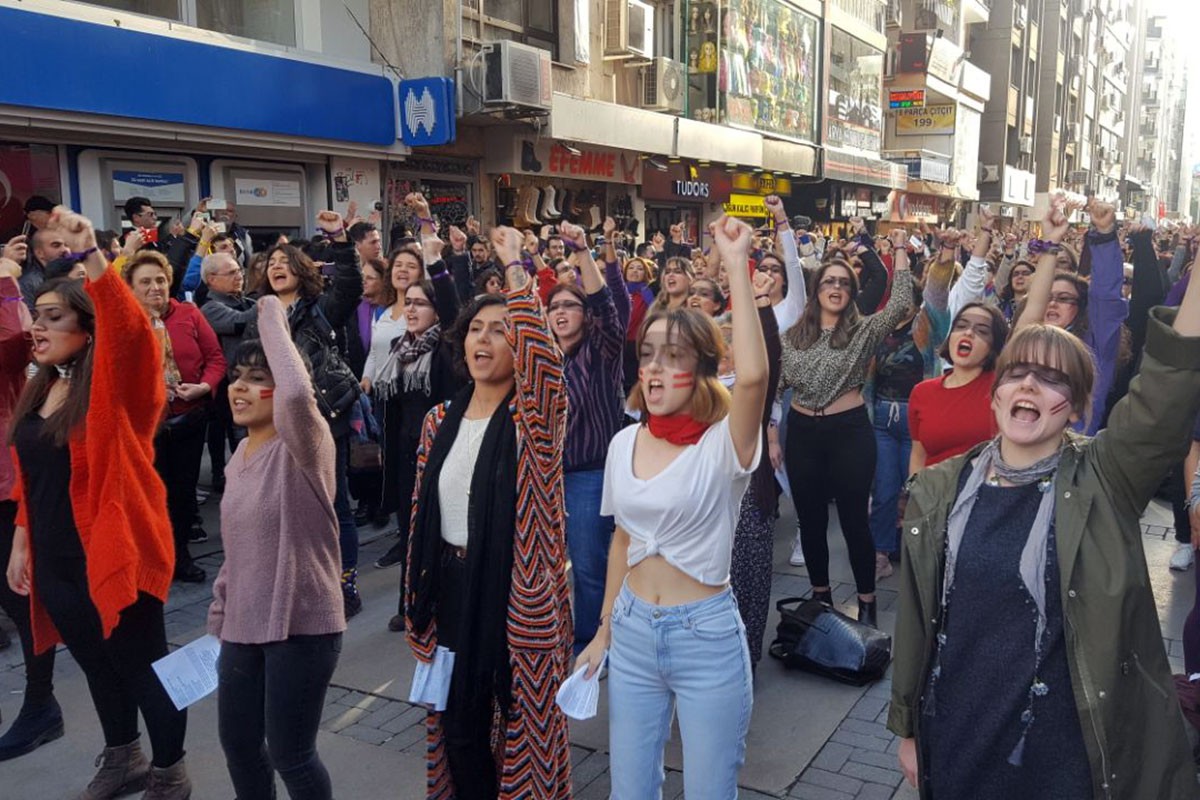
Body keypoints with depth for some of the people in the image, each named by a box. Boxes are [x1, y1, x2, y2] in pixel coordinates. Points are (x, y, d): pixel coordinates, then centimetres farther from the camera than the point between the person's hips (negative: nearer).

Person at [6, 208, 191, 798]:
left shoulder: (113, 386, -13)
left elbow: (130, 333, -35)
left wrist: (89, 255, -44)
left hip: (113, 554, -7)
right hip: (54, 561, 7)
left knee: (143, 667, 6)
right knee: (97, 664, 22)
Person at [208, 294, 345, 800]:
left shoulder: (303, 446, -17)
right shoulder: (241, 454, 9)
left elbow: (298, 395, -42)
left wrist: (273, 323, -28)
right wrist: (218, 617, 17)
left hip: (301, 624, -8)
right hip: (243, 625, 8)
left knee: (289, 755, 3)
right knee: (237, 743, 19)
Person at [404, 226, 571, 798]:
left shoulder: (533, 419, -11)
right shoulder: (441, 421, 6)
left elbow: (542, 356, -34)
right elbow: (423, 515, 12)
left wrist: (514, 267, -30)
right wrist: (418, 601, 13)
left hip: (517, 594, -5)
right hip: (453, 589, 6)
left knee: (522, 728, 10)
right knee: (457, 725, 18)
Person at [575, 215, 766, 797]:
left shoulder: (723, 444, -15)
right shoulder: (625, 443, 1)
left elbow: (752, 376, -38)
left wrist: (736, 265, -34)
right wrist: (604, 631, 16)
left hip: (707, 636, -5)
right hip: (632, 630, 5)